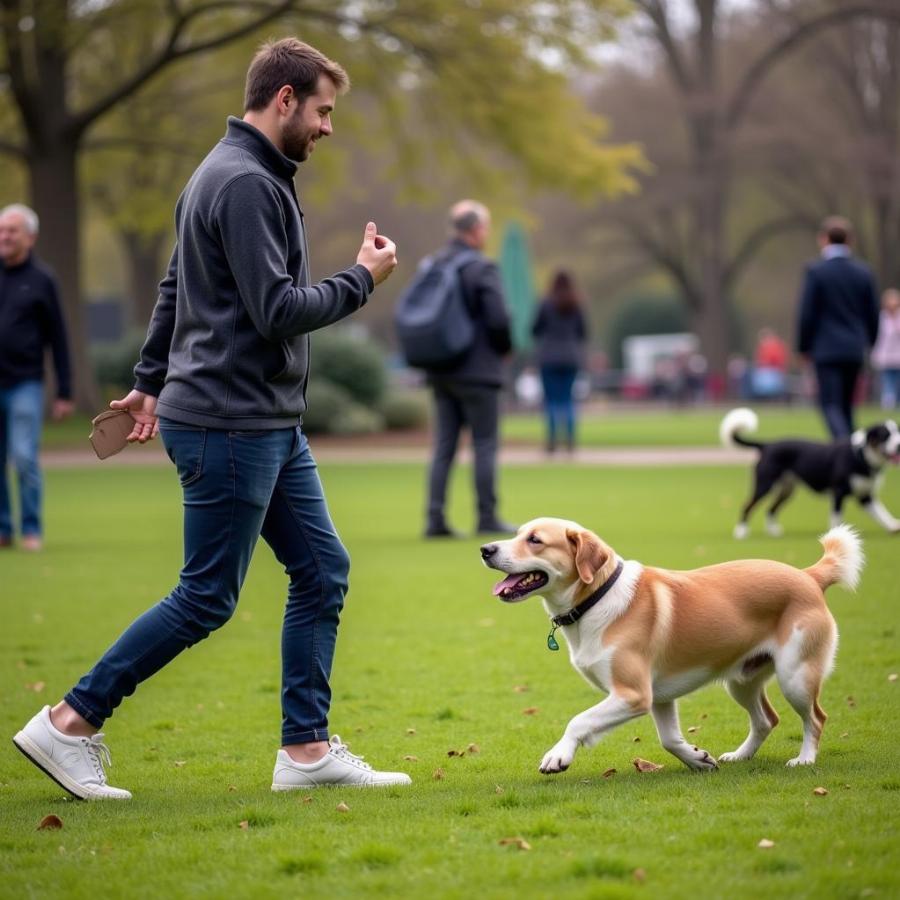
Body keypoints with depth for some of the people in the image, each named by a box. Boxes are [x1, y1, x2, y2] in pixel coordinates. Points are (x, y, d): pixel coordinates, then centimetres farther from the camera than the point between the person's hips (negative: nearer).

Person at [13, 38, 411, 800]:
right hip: (229, 428, -10)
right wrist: (363, 279, -10)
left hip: (272, 426, 10)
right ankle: (70, 723, 5)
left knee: (323, 572, 8)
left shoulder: (248, 176, 15)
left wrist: (151, 381, 28)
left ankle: (308, 750, 12)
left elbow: (177, 288, 23)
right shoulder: (245, 184, -17)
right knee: (207, 599, -4)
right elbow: (279, 311, -22)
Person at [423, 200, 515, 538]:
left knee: (443, 446, 7)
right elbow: (499, 319, -18)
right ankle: (487, 519, 4)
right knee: (485, 446, 2)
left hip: (441, 371, 6)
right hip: (478, 371, -6)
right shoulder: (482, 268, -13)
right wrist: (505, 347, 1)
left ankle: (435, 518, 3)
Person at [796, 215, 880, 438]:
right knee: (846, 405, 15)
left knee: (831, 405, -6)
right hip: (855, 349, 5)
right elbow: (873, 313, 9)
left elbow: (807, 314, -9)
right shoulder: (863, 272, 4)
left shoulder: (816, 271, -9)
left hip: (827, 349, -5)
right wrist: (868, 341, 25)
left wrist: (803, 347, 2)